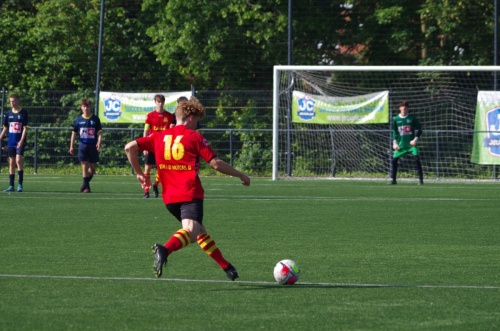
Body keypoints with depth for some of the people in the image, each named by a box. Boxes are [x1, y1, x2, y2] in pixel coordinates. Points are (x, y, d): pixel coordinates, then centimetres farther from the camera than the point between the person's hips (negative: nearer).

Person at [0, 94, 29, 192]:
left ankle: (20, 184, -14)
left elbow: (25, 128, -8)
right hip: (10, 142, 5)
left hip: (20, 142, -5)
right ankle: (11, 186, 8)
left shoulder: (23, 113, -4)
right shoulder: (9, 113, 10)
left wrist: (21, 141, -17)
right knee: (11, 162, 5)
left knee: (18, 159, -18)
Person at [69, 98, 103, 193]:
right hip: (83, 145, -1)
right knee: (85, 165, -8)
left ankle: (85, 184, 24)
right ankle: (86, 187, -7)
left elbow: (99, 132, 0)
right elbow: (74, 133, 11)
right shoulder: (78, 120, 4)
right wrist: (71, 146, 7)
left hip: (93, 146, 1)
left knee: (93, 167, 5)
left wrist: (99, 142, -18)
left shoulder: (95, 119, 2)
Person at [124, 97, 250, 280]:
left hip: (169, 196, 6)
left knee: (200, 231, 21)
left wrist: (139, 173, 19)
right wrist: (241, 175, 8)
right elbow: (216, 163, -3)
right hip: (191, 195, -6)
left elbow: (130, 147, 8)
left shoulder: (159, 137, 13)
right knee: (191, 231, -24)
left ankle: (226, 267, 27)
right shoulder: (194, 137, 1)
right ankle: (165, 249, -52)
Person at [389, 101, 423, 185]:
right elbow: (394, 132, 14)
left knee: (417, 159, -15)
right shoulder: (396, 119, 5)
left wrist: (415, 140, -11)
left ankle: (421, 179, -9)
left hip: (411, 144, -3)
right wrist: (394, 142, 4)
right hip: (400, 145, 3)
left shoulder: (412, 118, -2)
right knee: (394, 160, -1)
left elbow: (419, 130, 2)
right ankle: (393, 179, 11)